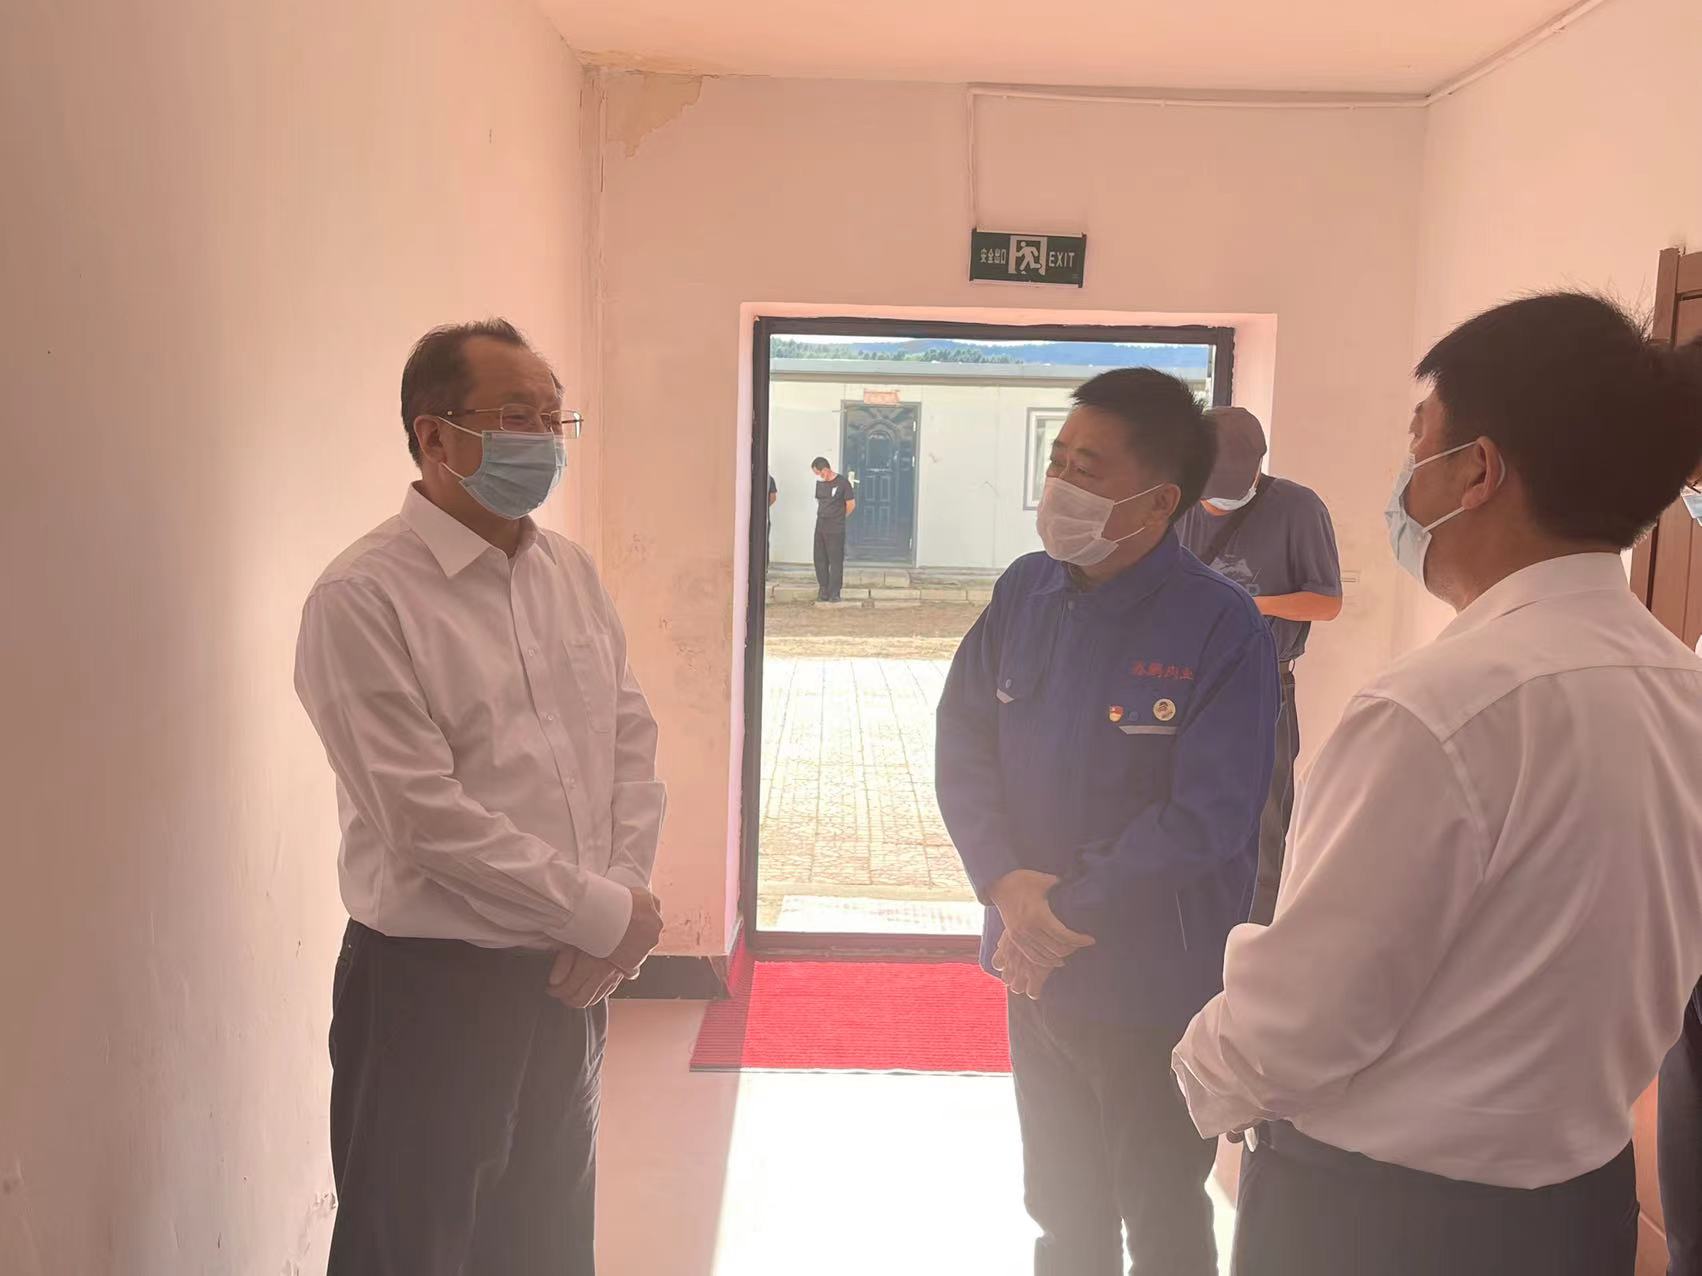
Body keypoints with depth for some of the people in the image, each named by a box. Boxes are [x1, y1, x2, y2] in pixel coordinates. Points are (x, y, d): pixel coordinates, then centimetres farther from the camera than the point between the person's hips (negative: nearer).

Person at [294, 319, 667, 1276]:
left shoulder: (573, 572, 6)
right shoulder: (364, 601, -16)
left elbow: (634, 738, 7)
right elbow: (427, 817, -21)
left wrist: (627, 895, -7)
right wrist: (605, 912, -15)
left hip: (572, 975, 7)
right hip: (434, 982, -6)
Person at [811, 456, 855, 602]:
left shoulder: (842, 482, -10)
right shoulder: (819, 483, 9)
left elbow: (851, 504, -5)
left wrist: (839, 518, 6)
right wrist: (824, 516, 12)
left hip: (836, 530, -6)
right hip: (820, 527, 6)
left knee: (836, 561, -3)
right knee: (820, 560, 7)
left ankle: (834, 592, 1)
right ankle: (823, 588, 17)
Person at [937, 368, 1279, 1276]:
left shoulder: (1222, 631, -17)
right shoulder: (1024, 593, 0)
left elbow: (1205, 818, -20)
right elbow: (962, 744, 0)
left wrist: (1066, 909, -17)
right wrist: (1005, 883, -14)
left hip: (1155, 990, -5)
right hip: (1037, 968, 5)